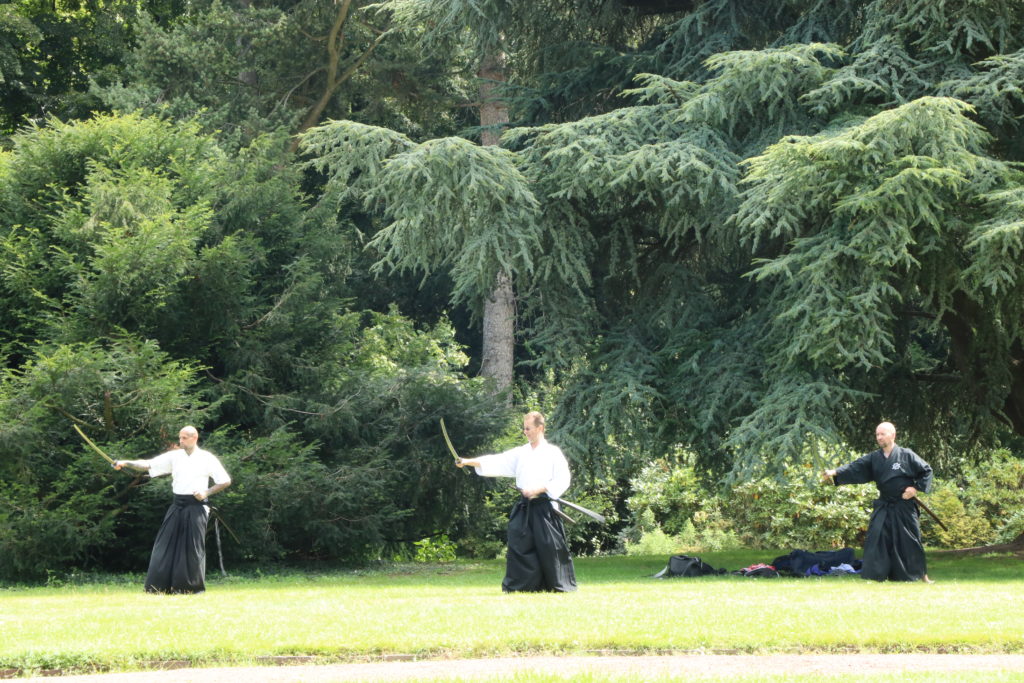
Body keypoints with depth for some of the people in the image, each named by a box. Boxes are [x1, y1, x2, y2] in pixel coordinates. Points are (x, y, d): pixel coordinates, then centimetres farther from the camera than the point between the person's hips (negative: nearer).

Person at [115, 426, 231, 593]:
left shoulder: (207, 459, -1)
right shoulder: (174, 456, 7)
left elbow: (225, 481, 2)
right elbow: (148, 465, 1)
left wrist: (207, 492, -9)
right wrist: (126, 463, -11)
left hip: (196, 506, -4)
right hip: (177, 506, 4)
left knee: (194, 547, -2)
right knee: (165, 546, 0)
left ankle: (196, 587, 8)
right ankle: (159, 587, 3)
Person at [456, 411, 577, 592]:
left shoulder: (553, 453, -2)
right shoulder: (520, 452, 12)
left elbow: (562, 480, -6)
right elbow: (497, 462, 5)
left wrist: (539, 489, -15)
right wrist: (469, 462, -5)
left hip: (544, 507, -5)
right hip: (524, 507, 5)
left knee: (550, 546, -6)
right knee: (519, 545, 1)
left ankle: (560, 585, 4)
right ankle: (517, 585, 7)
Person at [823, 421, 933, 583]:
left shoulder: (906, 455, -7)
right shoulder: (874, 458, 4)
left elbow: (926, 471, -1)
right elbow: (855, 468, -5)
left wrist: (917, 488, -11)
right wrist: (835, 473, -19)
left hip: (904, 508, -4)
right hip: (883, 507, 4)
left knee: (910, 541, 2)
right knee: (876, 538, -8)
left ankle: (922, 575, 18)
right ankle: (876, 574, -3)